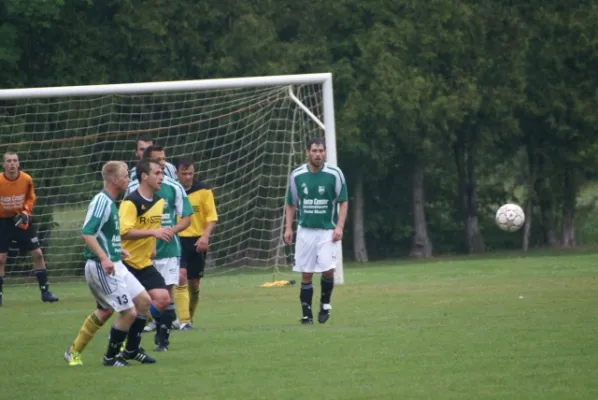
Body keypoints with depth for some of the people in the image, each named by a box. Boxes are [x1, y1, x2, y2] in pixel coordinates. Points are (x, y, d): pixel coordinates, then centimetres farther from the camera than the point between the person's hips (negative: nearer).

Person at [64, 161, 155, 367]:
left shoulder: (110, 202, 13)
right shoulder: (101, 202, -17)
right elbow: (86, 233, -26)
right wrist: (104, 258, -31)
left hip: (114, 265, 10)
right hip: (101, 267, -10)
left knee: (143, 301, 13)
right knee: (129, 312, -8)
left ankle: (131, 350, 24)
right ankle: (111, 357, 9)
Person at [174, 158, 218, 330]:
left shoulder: (203, 190, -1)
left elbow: (212, 217, -1)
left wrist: (205, 236, -15)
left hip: (197, 241, 2)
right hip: (177, 240, -2)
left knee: (194, 283, 8)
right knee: (181, 278, -17)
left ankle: (190, 316, 29)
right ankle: (184, 321, -18)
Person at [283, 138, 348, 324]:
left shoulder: (334, 174, -5)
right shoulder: (296, 176, 2)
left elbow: (343, 202, -1)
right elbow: (291, 204, 11)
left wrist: (339, 227, -11)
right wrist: (288, 228, 2)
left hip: (328, 230, -2)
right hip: (305, 230, 2)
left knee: (328, 269, -15)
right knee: (306, 274, 0)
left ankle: (325, 303, 11)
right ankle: (306, 314, 8)